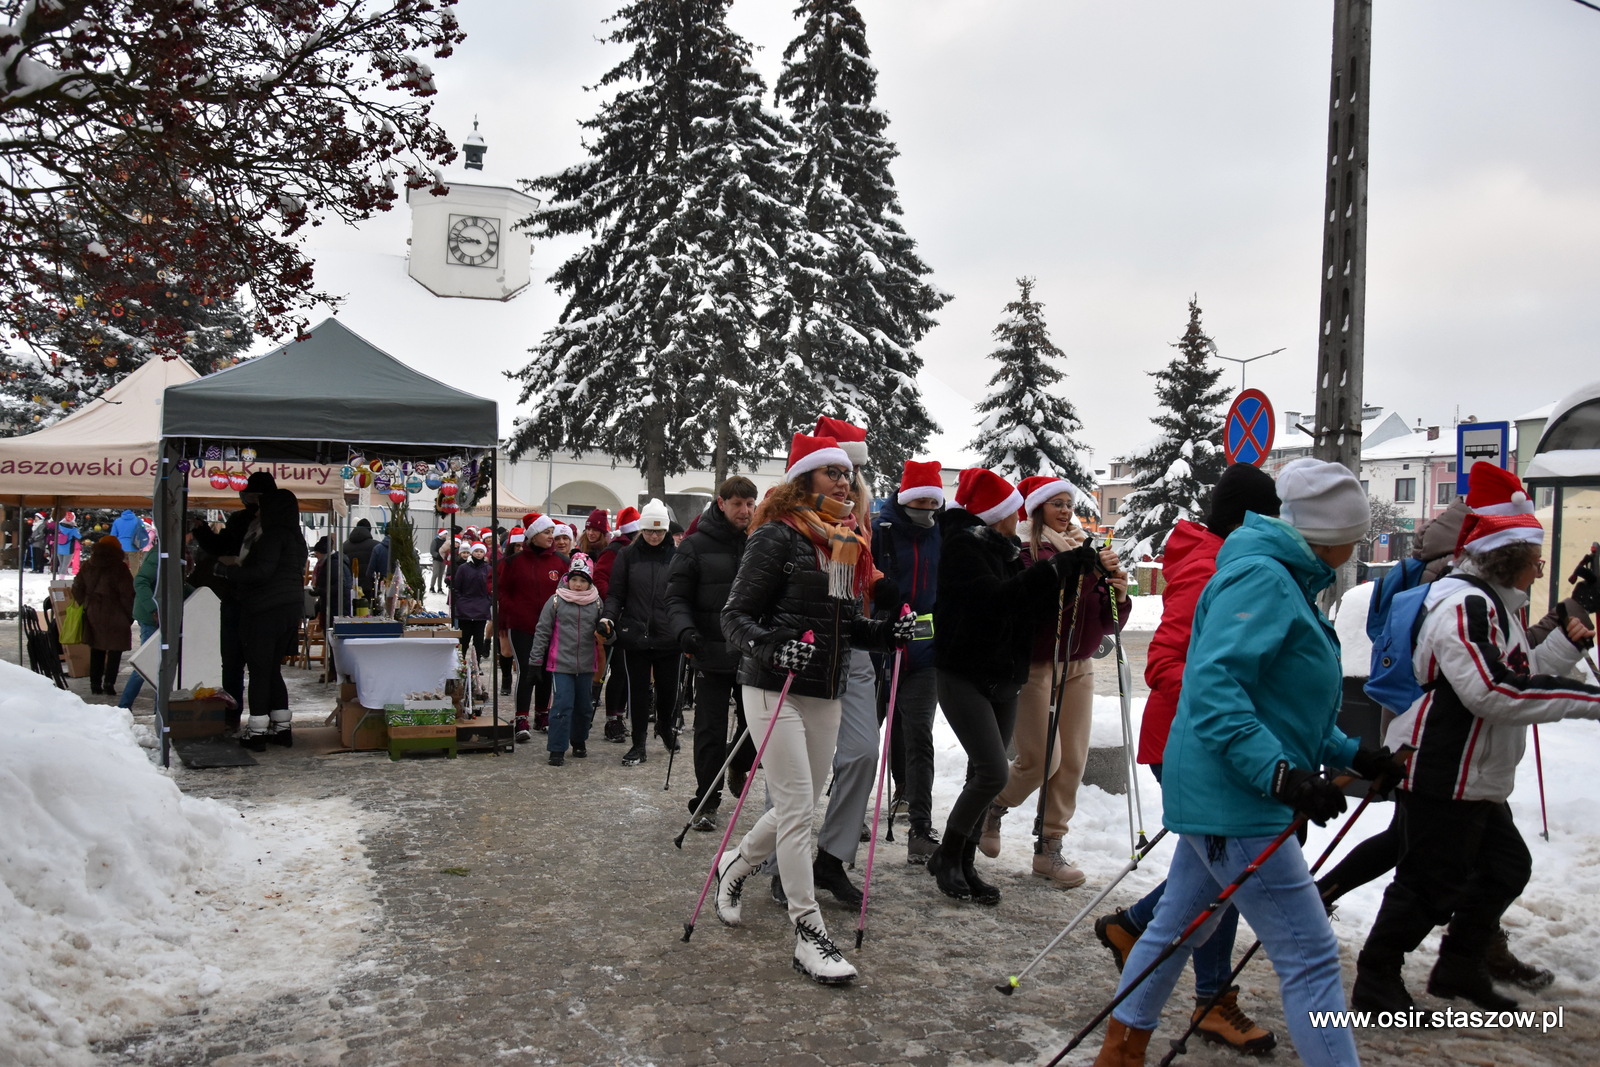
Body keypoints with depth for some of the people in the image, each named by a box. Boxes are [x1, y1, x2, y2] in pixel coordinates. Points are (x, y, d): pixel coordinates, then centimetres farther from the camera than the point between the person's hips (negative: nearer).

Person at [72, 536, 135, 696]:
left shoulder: (87, 567, 7)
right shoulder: (119, 567, -9)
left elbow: (77, 589, 11)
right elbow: (127, 594, -11)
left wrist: (86, 605, 19)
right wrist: (130, 614, -3)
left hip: (93, 614, 5)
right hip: (114, 615, -5)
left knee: (96, 650, 14)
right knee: (115, 649, 2)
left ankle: (95, 683, 15)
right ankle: (109, 683, -5)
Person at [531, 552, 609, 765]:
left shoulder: (597, 603, 3)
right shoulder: (556, 601, -2)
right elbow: (543, 631, 1)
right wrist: (537, 659, -1)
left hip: (586, 664, 3)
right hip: (561, 663, -3)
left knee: (583, 706, 13)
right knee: (562, 705, -7)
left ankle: (579, 742, 32)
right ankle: (557, 749, 0)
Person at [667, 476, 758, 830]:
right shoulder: (695, 545, -2)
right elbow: (677, 597, -2)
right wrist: (685, 629, -20)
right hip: (712, 654, -2)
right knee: (711, 731, 3)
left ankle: (738, 767, 41)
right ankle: (706, 801, 15)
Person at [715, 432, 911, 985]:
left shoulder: (847, 543, 13)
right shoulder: (777, 536, -10)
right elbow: (735, 615, -11)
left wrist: (885, 633, 2)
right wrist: (770, 647, -29)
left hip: (826, 693, 8)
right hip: (775, 689, -8)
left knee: (802, 806, 13)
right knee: (797, 808, -7)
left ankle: (735, 865, 40)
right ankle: (809, 934, 1)